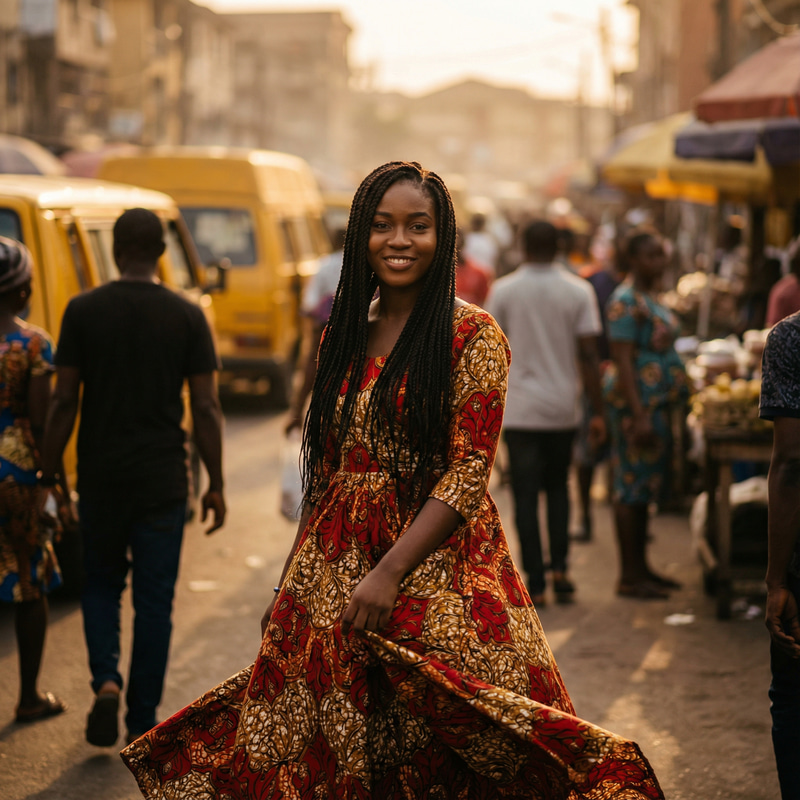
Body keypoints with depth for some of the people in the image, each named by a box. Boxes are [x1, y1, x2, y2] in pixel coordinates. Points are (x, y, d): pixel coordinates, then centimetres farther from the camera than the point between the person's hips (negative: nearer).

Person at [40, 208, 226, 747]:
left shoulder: (83, 311, -4)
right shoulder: (187, 317, -4)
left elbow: (64, 403, -5)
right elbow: (206, 408, -5)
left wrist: (48, 477, 3)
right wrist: (216, 484, 4)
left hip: (100, 477, 0)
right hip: (163, 480, 0)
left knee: (102, 585, 19)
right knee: (155, 600, 8)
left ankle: (106, 680, -4)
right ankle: (143, 722, 11)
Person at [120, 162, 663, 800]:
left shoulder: (473, 335, -5)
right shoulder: (344, 336, 13)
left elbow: (467, 474, -12)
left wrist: (391, 572, -20)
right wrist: (291, 584, 14)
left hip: (434, 565, -5)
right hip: (333, 568, 6)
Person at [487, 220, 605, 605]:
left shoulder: (502, 291, -2)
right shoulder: (578, 291, -2)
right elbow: (588, 357, -5)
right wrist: (598, 412, 0)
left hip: (519, 410, -1)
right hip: (563, 408, 1)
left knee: (526, 495, 3)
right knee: (557, 486, 19)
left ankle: (535, 584, 0)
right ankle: (559, 568, 8)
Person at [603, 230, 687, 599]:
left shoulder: (650, 298, 16)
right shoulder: (625, 301, -14)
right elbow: (622, 361, -20)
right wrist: (639, 416, -24)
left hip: (658, 402, 10)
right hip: (637, 402, -10)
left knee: (644, 487, 14)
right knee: (632, 487, -6)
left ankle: (641, 568, 20)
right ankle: (629, 577, -2)